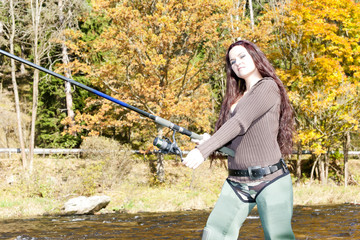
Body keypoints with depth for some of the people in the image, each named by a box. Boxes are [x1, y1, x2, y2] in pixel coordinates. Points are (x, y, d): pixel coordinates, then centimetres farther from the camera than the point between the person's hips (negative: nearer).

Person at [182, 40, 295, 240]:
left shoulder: (268, 87, -4)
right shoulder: (235, 99, 19)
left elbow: (240, 123, -16)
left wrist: (204, 150, -24)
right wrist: (210, 142, -4)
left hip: (270, 180, -6)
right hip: (236, 182, 7)